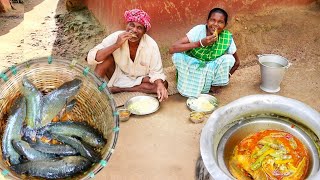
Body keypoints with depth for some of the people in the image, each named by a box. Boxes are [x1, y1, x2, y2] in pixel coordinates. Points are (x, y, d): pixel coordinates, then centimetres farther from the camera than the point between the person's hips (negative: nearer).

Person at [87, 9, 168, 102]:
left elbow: (156, 72, -15)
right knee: (107, 56, -25)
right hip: (118, 76, -1)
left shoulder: (151, 45, -20)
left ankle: (117, 89, -20)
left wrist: (160, 85, -37)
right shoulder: (116, 37, -20)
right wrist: (116, 45, -37)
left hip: (139, 80, 2)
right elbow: (91, 58, -27)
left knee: (163, 85, -25)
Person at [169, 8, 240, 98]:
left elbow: (236, 62, -2)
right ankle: (189, 86, -7)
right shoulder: (198, 30, -24)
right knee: (178, 56, -29)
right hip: (192, 66, -1)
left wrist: (223, 79, -8)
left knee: (229, 59, -23)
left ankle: (215, 84, 1)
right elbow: (172, 49, -33)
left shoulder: (227, 38, -18)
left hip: (211, 69, 2)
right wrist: (200, 43, -40)